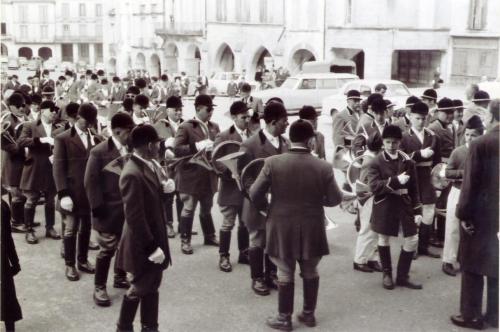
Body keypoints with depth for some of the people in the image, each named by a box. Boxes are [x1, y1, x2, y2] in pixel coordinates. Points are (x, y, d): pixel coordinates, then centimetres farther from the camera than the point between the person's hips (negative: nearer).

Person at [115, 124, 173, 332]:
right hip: (143, 245, -8)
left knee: (152, 287, 19)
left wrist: (166, 187, -6)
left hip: (156, 238, 8)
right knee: (139, 289, 11)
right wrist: (151, 247, -22)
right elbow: (135, 218, -26)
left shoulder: (152, 164, 1)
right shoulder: (132, 174, -27)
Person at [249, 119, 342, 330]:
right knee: (310, 272, 18)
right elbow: (335, 199, -4)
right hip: (312, 229, 1)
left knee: (285, 274, 11)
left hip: (282, 228, -1)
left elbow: (255, 195, -9)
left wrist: (268, 207, 11)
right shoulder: (323, 167, -10)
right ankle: (309, 314, 30)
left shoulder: (273, 162, -12)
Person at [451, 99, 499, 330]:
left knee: (473, 266, 6)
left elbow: (470, 183, -15)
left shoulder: (480, 144, -15)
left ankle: (471, 315, 13)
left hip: (480, 214, -4)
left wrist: (463, 213, -8)